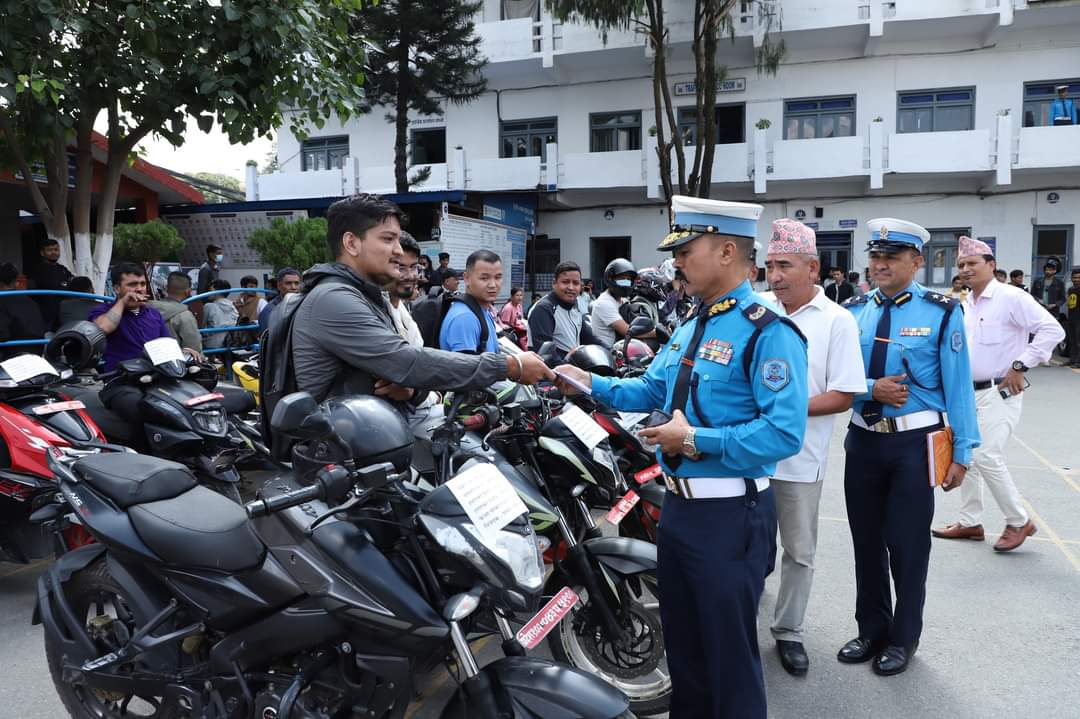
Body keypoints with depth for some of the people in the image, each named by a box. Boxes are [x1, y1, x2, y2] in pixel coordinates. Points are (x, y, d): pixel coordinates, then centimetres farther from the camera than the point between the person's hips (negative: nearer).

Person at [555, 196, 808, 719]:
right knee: (681, 639, 23)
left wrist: (696, 440, -24)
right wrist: (591, 384, 1)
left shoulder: (768, 332, -18)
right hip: (677, 506, 9)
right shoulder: (691, 327, 11)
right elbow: (651, 389, 13)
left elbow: (784, 433, -26)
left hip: (730, 515, -9)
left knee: (730, 647, 7)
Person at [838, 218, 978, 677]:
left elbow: (958, 386, -6)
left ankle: (903, 638, 28)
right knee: (866, 540, 15)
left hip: (914, 444, -4)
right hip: (863, 440, 4)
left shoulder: (942, 313, -7)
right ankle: (871, 630, 34)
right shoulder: (854, 311, 3)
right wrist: (872, 389, -17)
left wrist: (962, 452, -7)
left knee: (907, 544, 7)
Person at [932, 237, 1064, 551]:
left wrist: (1020, 366, -18)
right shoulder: (966, 304, 10)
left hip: (999, 393, -8)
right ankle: (970, 522, 24)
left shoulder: (1011, 297, -13)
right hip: (968, 392, 8)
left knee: (986, 456, -13)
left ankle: (1019, 522, 7)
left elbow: (1052, 330, -19)